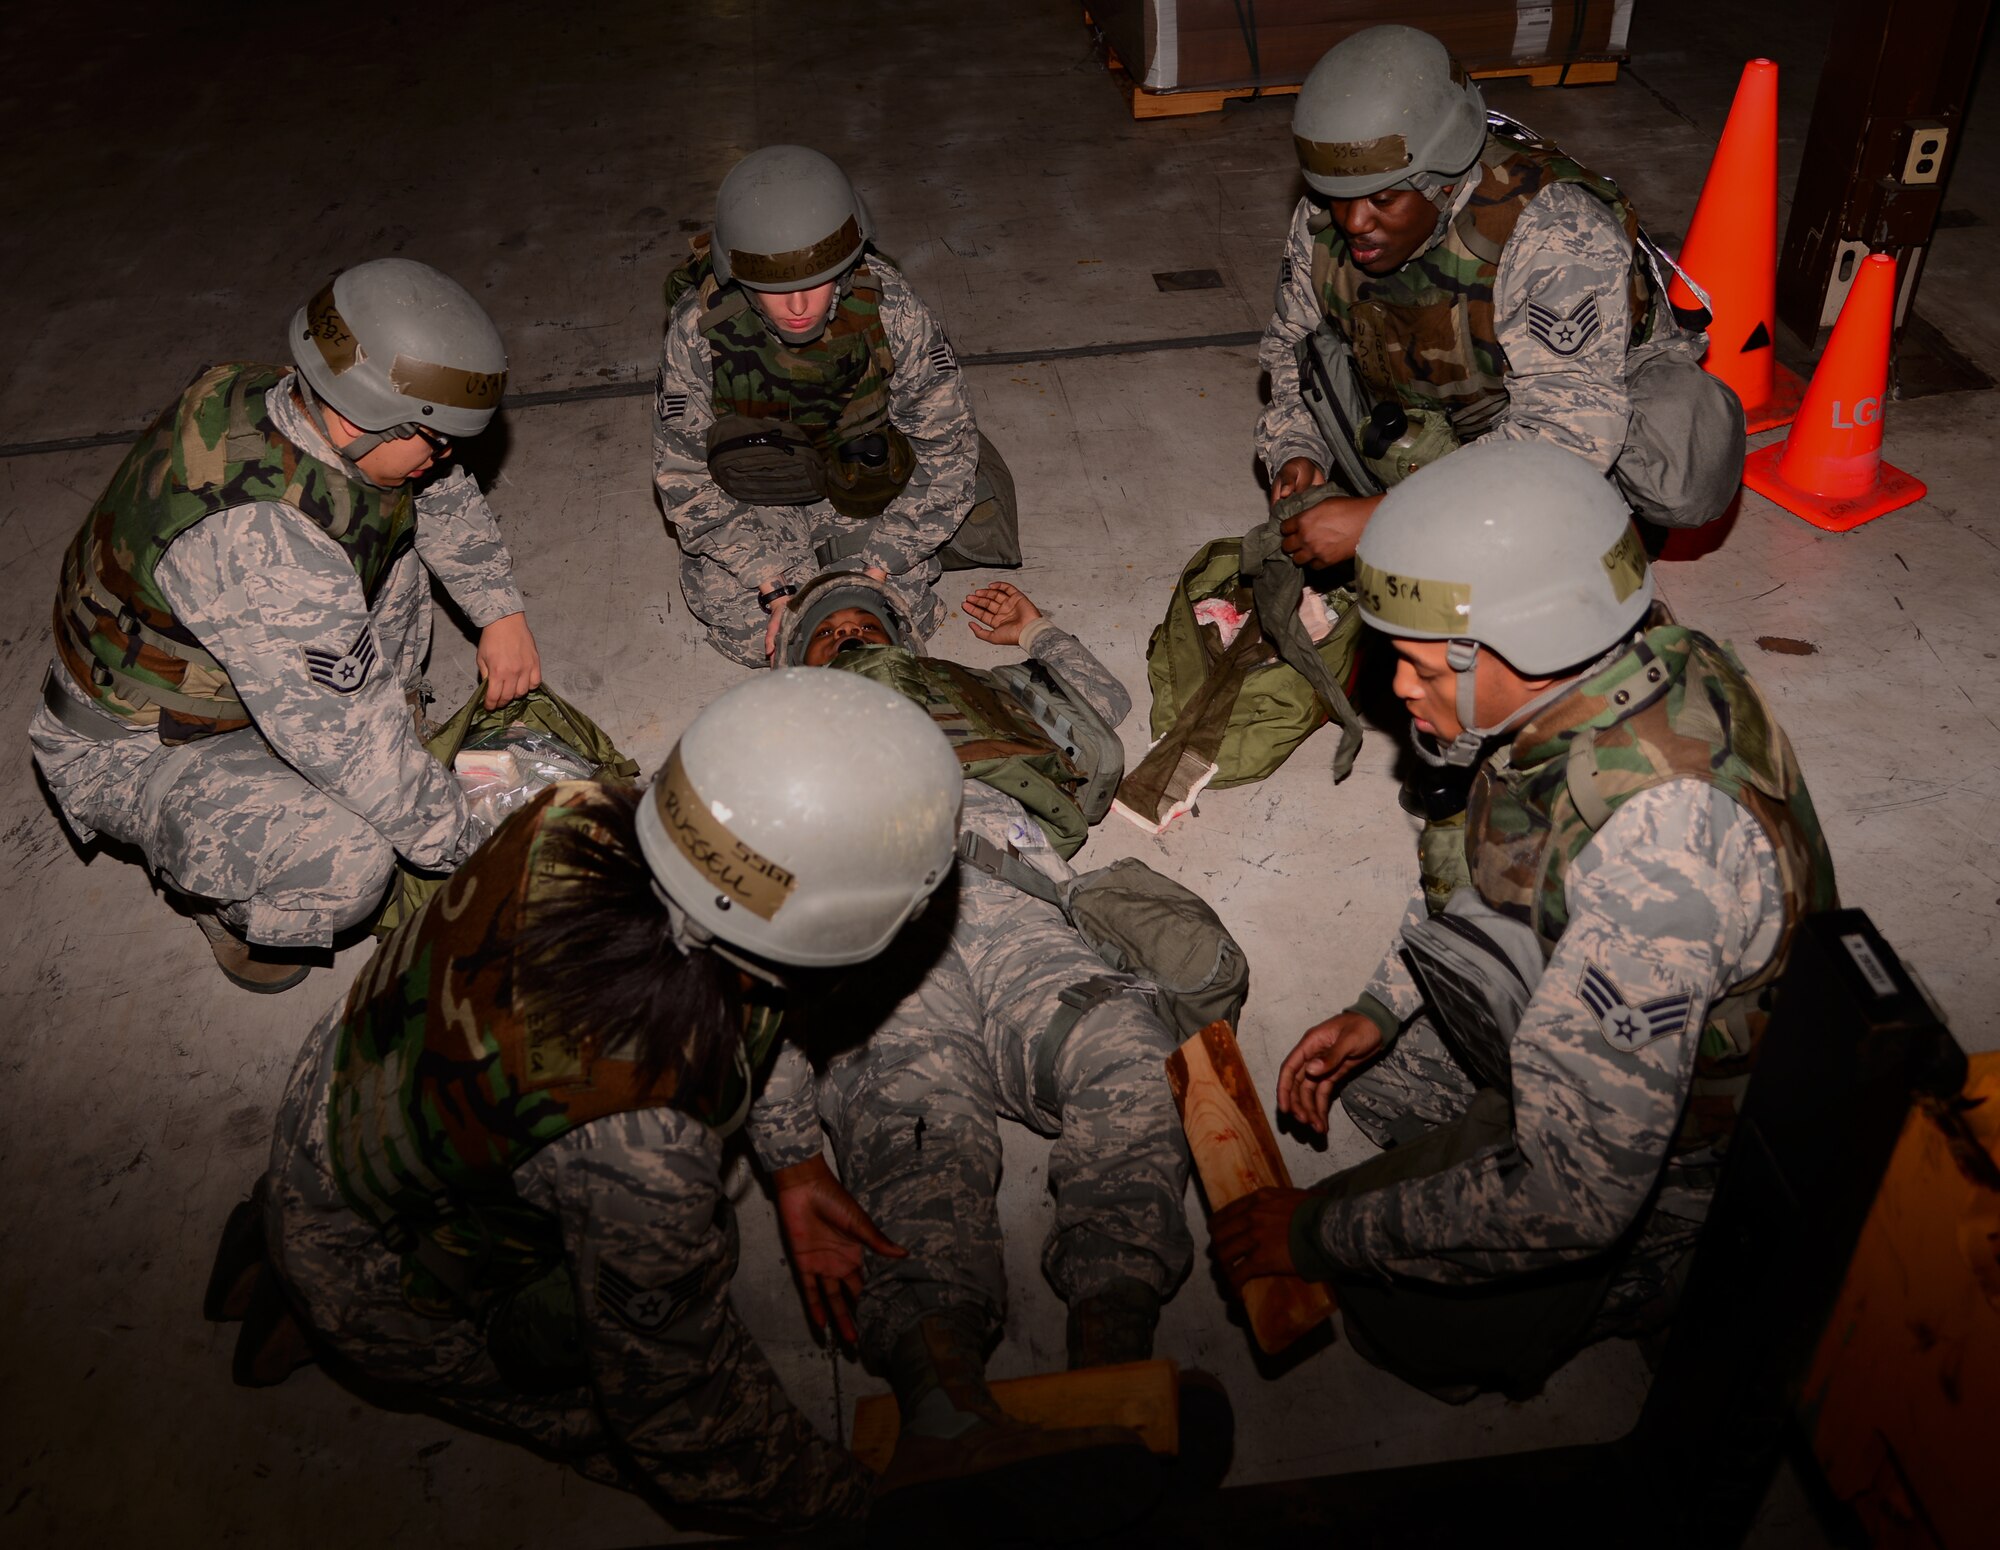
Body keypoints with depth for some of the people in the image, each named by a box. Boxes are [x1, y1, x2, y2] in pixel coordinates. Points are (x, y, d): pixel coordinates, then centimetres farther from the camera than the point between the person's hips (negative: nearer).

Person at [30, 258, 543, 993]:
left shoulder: (283, 401, -14)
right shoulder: (259, 541, -41)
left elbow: (445, 497, 6)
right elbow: (345, 739, -36)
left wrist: (502, 610, -2)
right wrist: (468, 848, -26)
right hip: (133, 752, -8)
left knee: (391, 535, 4)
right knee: (347, 855, -32)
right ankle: (233, 909, 1)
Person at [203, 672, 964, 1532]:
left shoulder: (583, 815, -27)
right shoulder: (644, 1147, -44)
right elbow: (681, 1403, -24)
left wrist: (791, 1164, -1)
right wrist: (835, 1499, -7)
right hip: (384, 1286, -6)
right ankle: (319, 1320, 13)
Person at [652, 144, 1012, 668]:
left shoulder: (888, 305, -28)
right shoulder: (698, 330, -28)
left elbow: (945, 445, -18)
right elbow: (686, 478, -18)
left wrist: (879, 566, -26)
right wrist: (776, 584, -27)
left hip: (864, 488, 1)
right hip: (752, 498, 0)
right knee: (753, 635, -12)